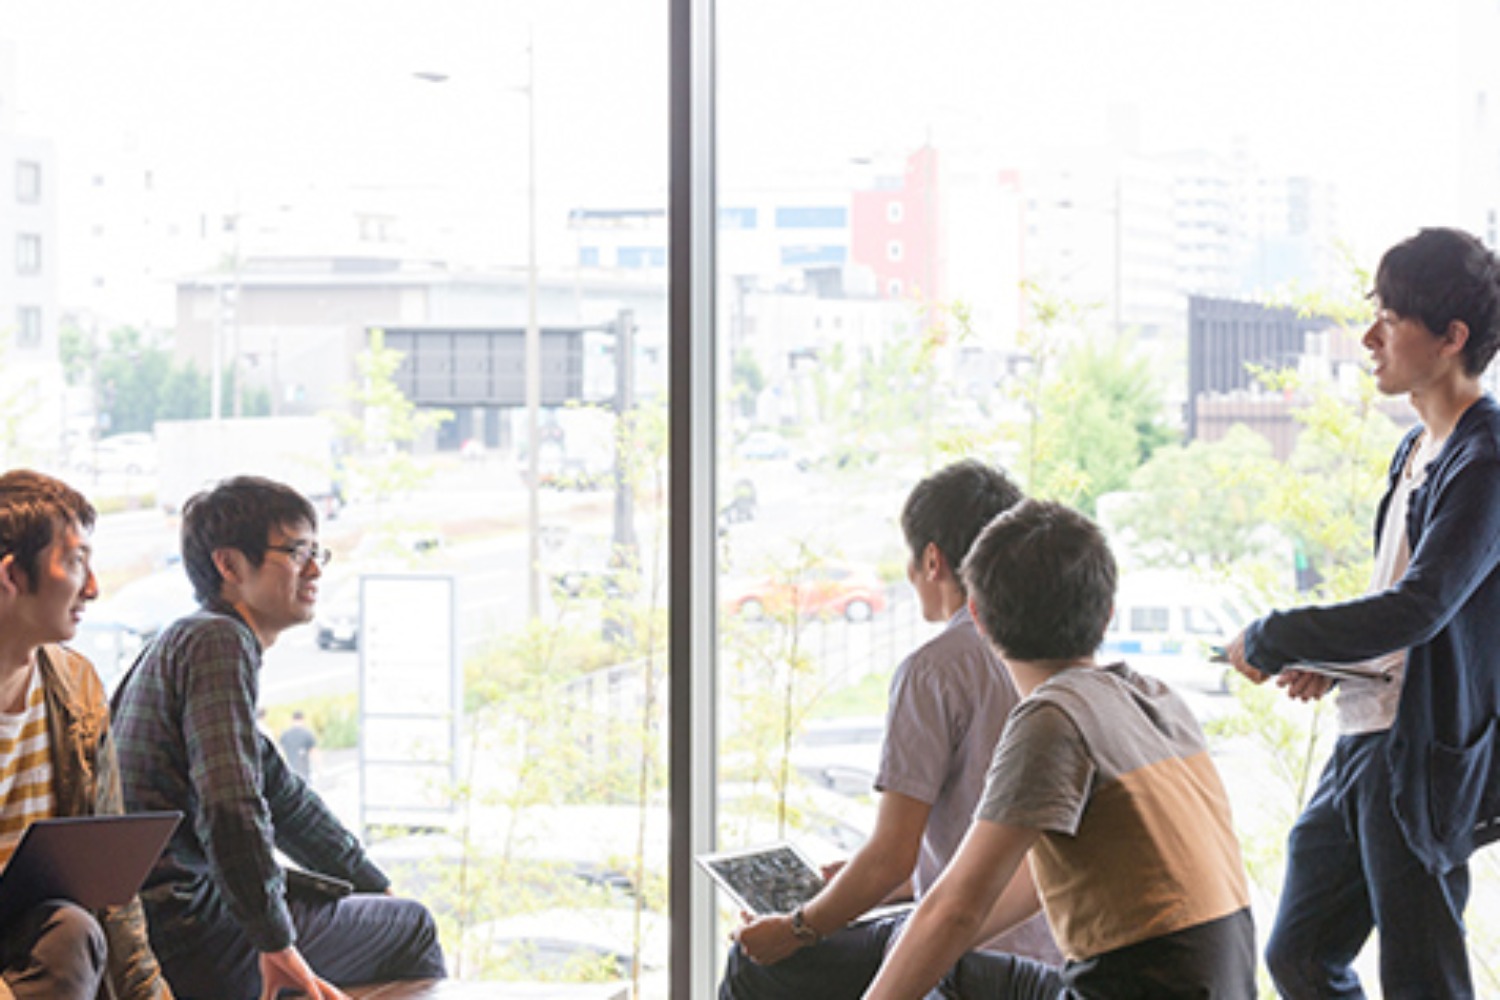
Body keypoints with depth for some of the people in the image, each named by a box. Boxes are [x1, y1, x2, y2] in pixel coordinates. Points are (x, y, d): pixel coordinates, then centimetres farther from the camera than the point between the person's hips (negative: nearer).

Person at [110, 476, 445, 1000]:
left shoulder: (183, 641, 19)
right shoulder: (218, 642, -14)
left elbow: (280, 793, 27)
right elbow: (231, 805, -28)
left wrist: (374, 885, 30)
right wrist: (277, 944, -22)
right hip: (188, 947, -10)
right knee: (413, 929, 1)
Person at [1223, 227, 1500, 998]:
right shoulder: (1417, 449, 14)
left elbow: (1415, 611, -26)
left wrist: (1266, 642, -16)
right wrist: (1325, 661, 6)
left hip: (1424, 761, -9)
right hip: (1360, 745, 9)